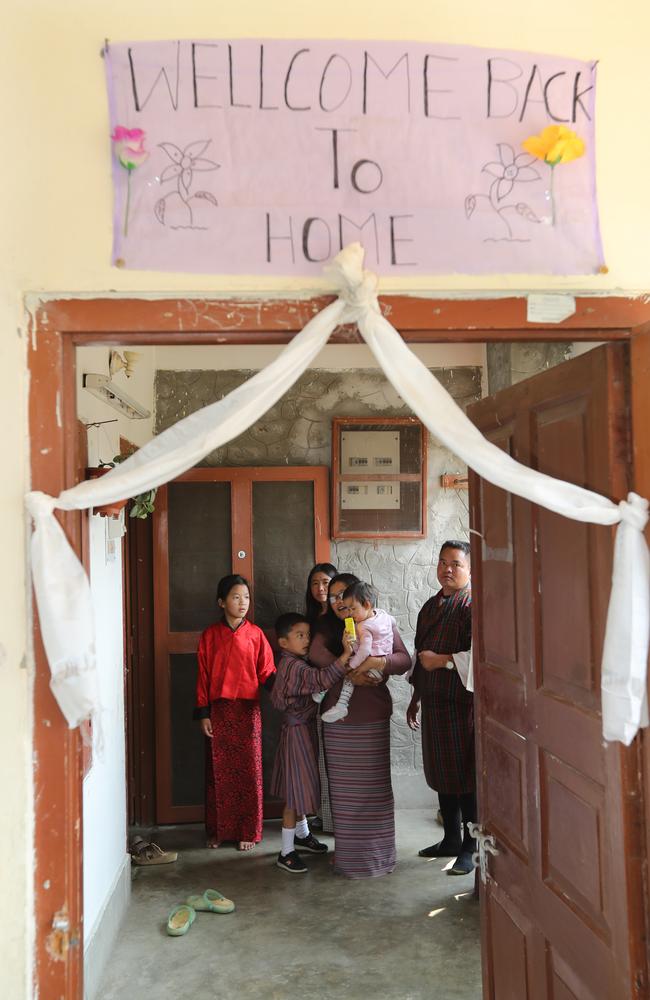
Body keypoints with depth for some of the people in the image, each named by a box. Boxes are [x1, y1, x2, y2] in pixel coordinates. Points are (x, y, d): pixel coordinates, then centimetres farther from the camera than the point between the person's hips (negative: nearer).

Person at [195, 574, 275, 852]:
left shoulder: (255, 634, 2)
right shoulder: (210, 635, 2)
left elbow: (266, 672, 1)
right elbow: (203, 675, 2)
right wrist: (203, 713, -2)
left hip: (248, 709, 0)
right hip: (219, 710, 0)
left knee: (249, 770, 3)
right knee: (219, 771, 6)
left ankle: (248, 832, 14)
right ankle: (219, 830, 20)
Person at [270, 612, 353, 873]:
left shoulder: (293, 664, 8)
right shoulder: (294, 667, -25)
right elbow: (322, 679, -38)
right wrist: (345, 655, -44)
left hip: (305, 728, 10)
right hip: (297, 731, -10)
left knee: (302, 785, 23)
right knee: (295, 791, -3)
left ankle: (301, 834, 40)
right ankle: (286, 852, 5)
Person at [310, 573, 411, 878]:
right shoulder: (328, 628, 9)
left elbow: (405, 660, -4)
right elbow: (316, 652, -11)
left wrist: (379, 661, -24)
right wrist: (350, 673, -22)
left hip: (372, 718, -2)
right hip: (337, 718, 2)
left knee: (374, 785, 1)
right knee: (343, 788, 4)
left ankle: (377, 853, 14)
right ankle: (348, 853, 15)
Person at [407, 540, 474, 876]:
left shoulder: (472, 606, -12)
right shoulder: (431, 606, 14)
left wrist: (443, 660, -18)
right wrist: (416, 697, 23)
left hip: (462, 703, -8)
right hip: (434, 703, 8)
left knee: (465, 776, -1)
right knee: (441, 775, 15)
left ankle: (470, 848, 11)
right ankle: (451, 840, 29)